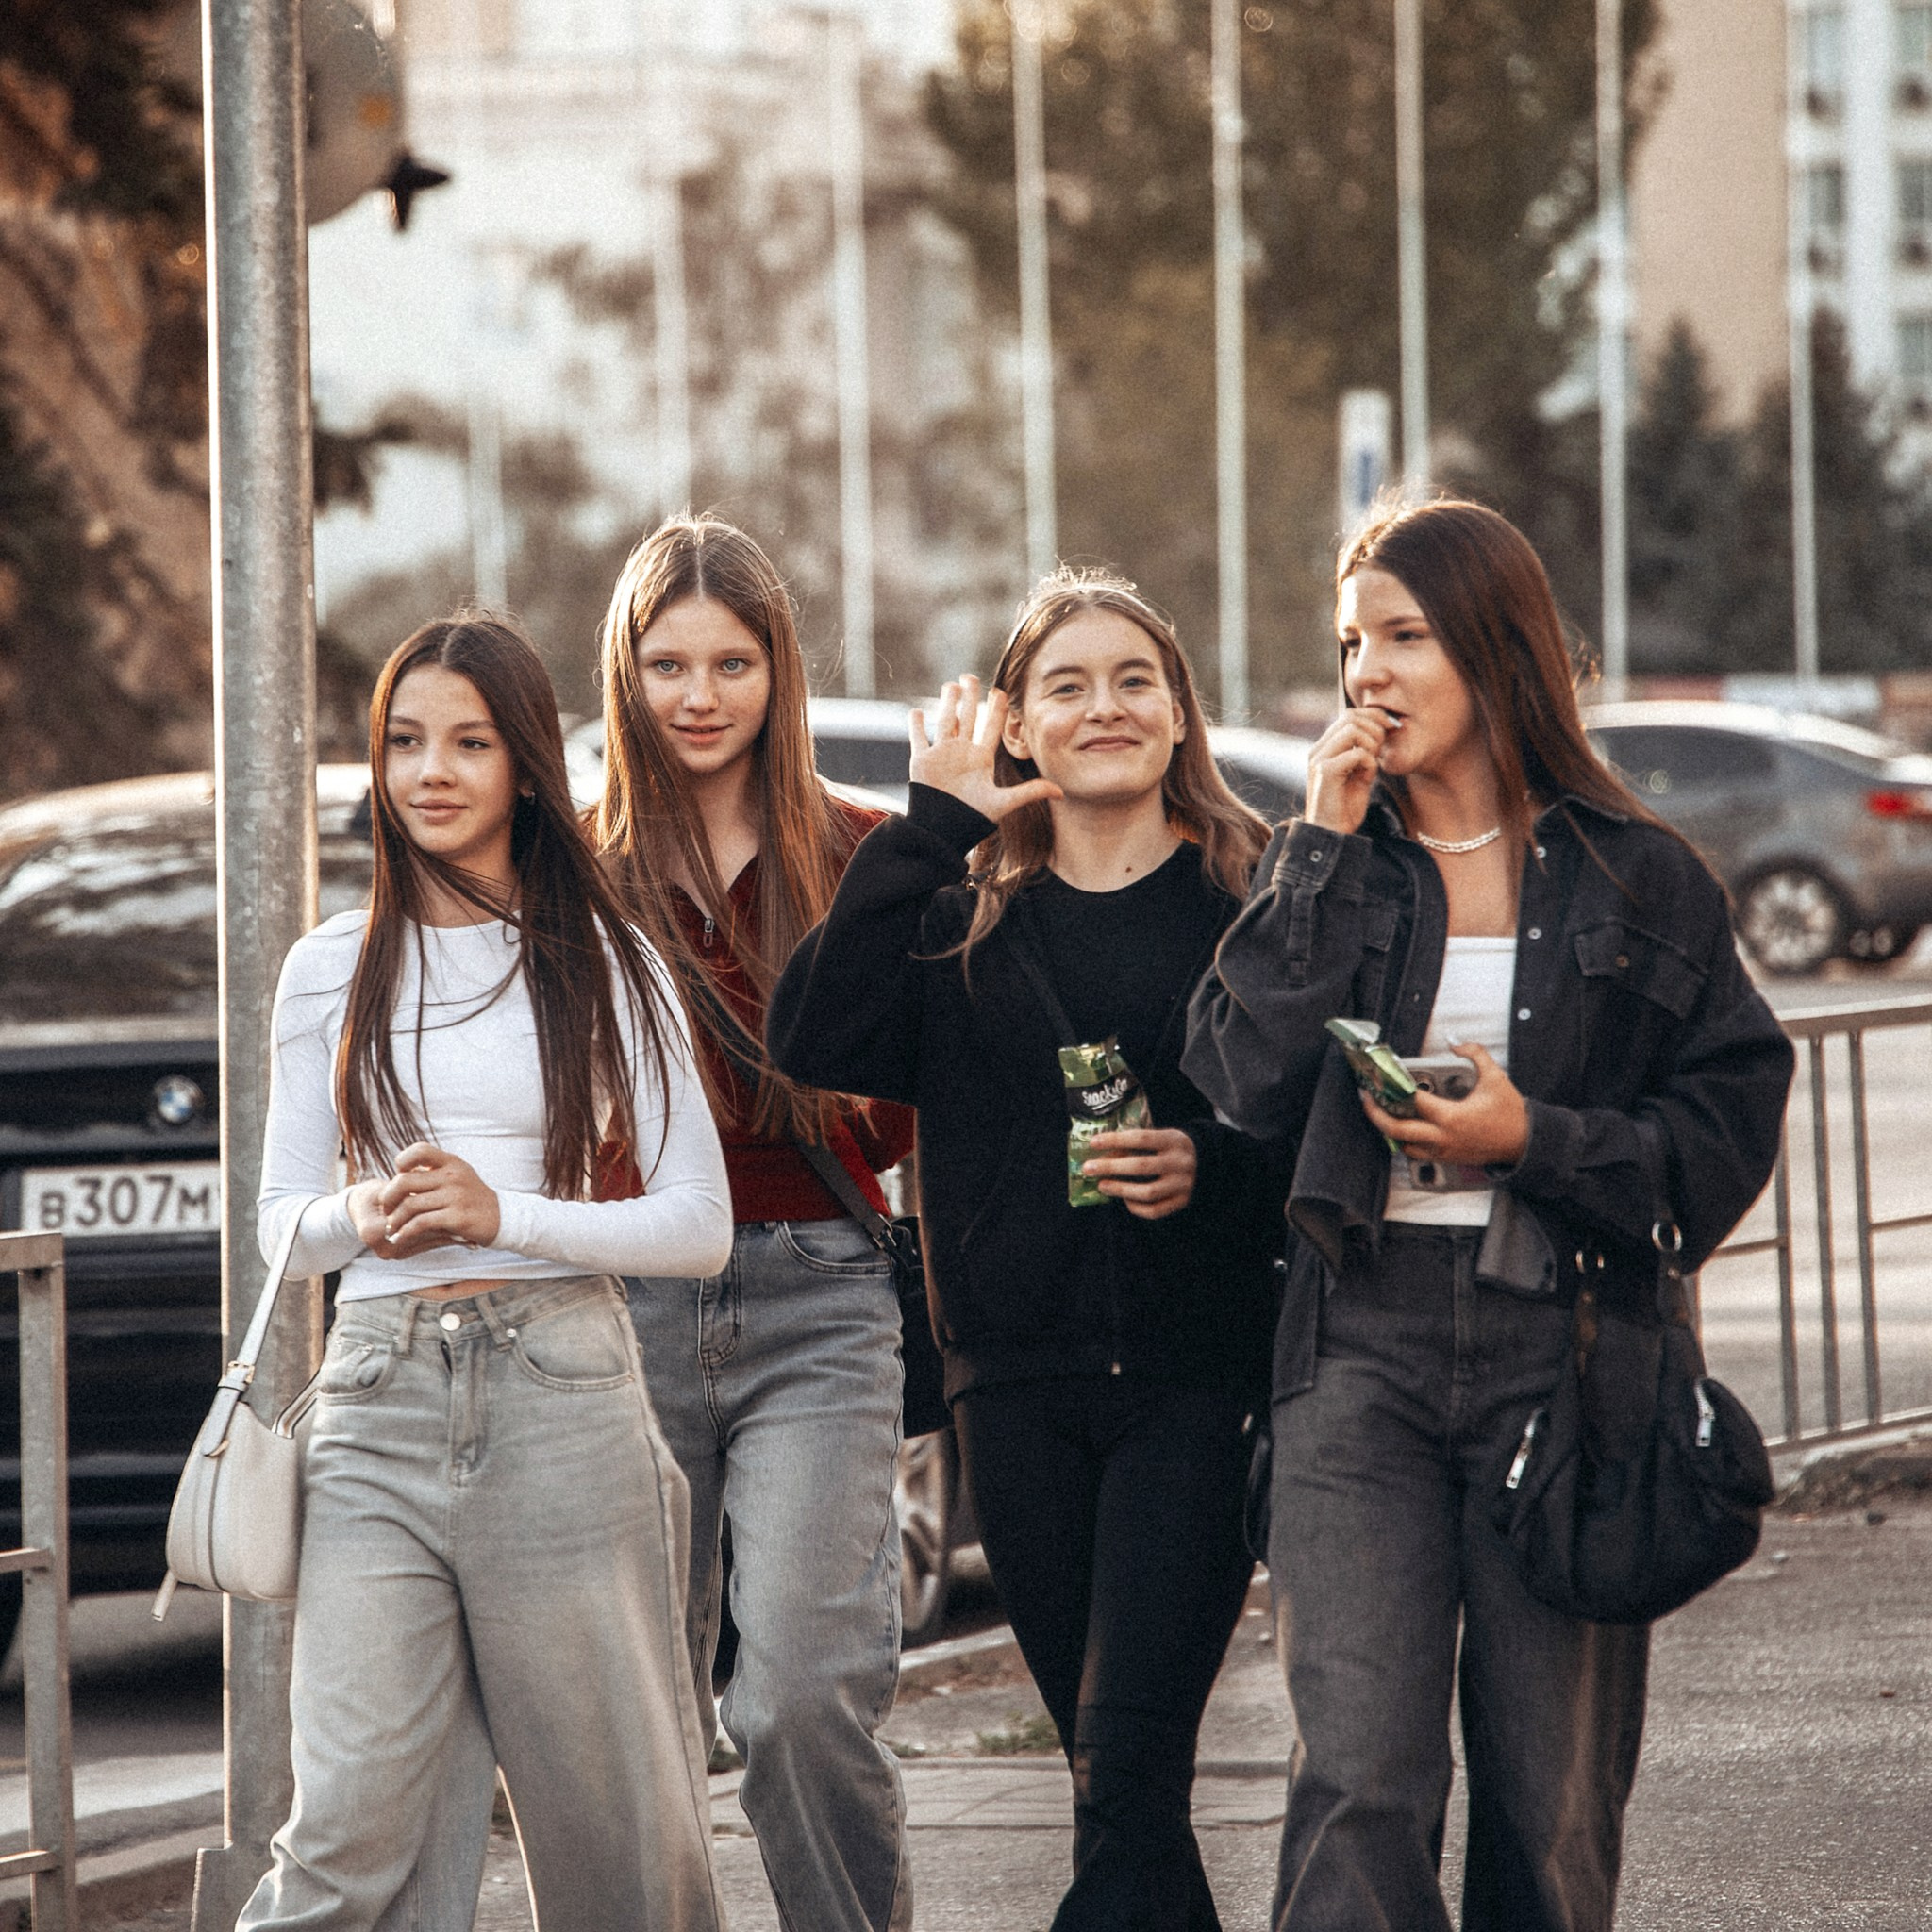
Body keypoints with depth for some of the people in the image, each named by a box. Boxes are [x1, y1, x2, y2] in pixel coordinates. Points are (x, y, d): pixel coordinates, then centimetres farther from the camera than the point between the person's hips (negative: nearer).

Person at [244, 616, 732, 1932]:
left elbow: (701, 1226, 1)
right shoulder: (333, 971, 12)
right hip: (379, 1408, 1)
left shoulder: (604, 962, 5)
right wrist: (363, 1219, -8)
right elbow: (282, 1220, 15)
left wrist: (503, 1214, -12)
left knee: (611, 1815, 2)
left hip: (562, 1395, -1)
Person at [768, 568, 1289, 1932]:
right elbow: (819, 1041, -9)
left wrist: (1212, 1168, -16)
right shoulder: (959, 908, 9)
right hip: (1020, 1383, 3)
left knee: (1129, 1762, -13)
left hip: (1197, 1372, -3)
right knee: (1116, 1772, 10)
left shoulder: (1257, 891, 2)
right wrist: (933, 824, -9)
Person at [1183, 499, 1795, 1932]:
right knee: (1358, 1786, -13)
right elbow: (1246, 1081, -5)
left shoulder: (1638, 879, 4)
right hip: (1365, 1345, 1)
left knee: (1553, 1803, 3)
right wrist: (1328, 848, -5)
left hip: (1562, 1350, -1)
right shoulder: (1331, 867, 10)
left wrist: (1537, 1141, -12)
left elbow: (1732, 1125, 2)